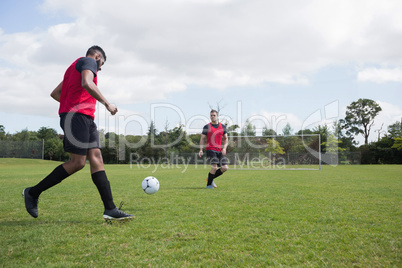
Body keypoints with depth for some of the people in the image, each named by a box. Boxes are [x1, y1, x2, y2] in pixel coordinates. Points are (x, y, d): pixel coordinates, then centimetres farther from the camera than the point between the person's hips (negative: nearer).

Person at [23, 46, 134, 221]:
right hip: (77, 115, -10)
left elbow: (55, 93, 30)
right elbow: (87, 83, -20)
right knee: (78, 162, -10)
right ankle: (33, 193, 4)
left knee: (96, 158, -3)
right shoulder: (89, 61, 2)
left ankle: (110, 210, -11)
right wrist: (107, 103, -14)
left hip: (85, 119, 10)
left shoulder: (75, 66, 30)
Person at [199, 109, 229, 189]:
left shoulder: (223, 126, 11)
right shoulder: (207, 127, 1)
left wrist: (224, 148, 0)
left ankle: (211, 178, 19)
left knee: (225, 168, -3)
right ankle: (208, 184, 1)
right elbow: (202, 139, 4)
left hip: (220, 151, 5)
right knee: (214, 167, -19)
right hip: (210, 150, -5)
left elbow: (226, 138, 17)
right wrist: (201, 150, -7)